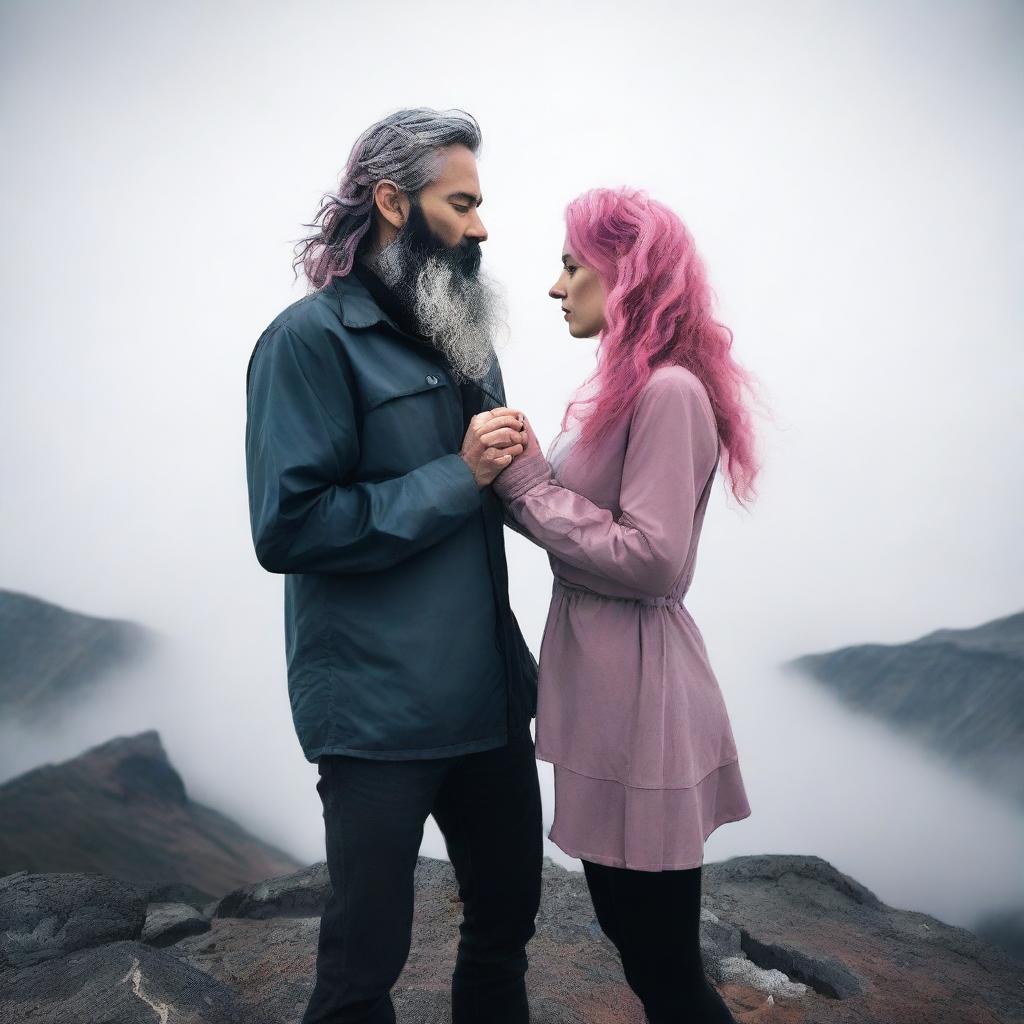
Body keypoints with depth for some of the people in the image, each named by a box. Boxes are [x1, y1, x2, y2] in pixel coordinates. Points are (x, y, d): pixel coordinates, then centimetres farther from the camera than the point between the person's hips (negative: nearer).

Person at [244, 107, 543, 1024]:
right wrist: (459, 477, -18)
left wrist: (511, 466, -3)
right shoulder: (312, 338, -11)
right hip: (379, 711, -7)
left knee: (507, 916, 21)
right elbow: (287, 528, -19)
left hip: (491, 694, 8)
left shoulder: (460, 331, 13)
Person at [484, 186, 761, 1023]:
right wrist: (520, 474, -3)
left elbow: (649, 557, -22)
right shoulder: (624, 388, 12)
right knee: (630, 929, 22)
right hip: (605, 678, 10)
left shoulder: (669, 391, -17)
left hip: (638, 690, -10)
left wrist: (525, 481, -15)